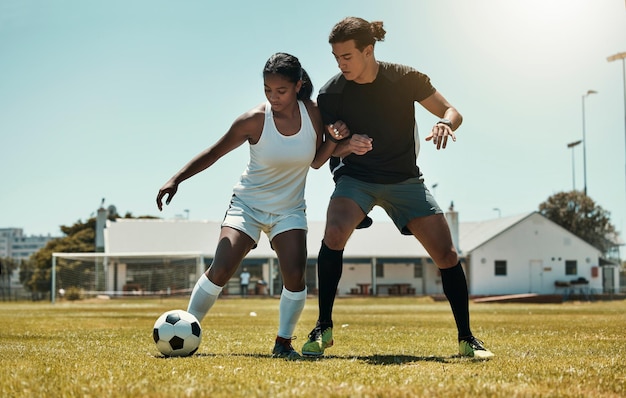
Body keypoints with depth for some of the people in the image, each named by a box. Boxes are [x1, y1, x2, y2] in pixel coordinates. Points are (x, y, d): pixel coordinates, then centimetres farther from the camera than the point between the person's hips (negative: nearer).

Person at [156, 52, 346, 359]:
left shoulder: (313, 114, -8)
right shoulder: (254, 120, -17)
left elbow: (316, 162, 6)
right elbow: (213, 153, -7)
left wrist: (334, 140, -14)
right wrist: (176, 180, -15)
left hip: (289, 210, 2)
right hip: (247, 204, -2)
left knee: (295, 275, -17)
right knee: (220, 270, -16)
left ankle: (283, 342, 2)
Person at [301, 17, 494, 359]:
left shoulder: (405, 79, -11)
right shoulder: (331, 94, -10)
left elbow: (452, 112, -2)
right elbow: (331, 149, -3)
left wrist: (445, 123, -26)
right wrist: (348, 145, -27)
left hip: (405, 180, 1)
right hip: (355, 177, 0)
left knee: (446, 254, -8)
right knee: (334, 232, -30)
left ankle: (466, 338, 9)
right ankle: (323, 328, -17)